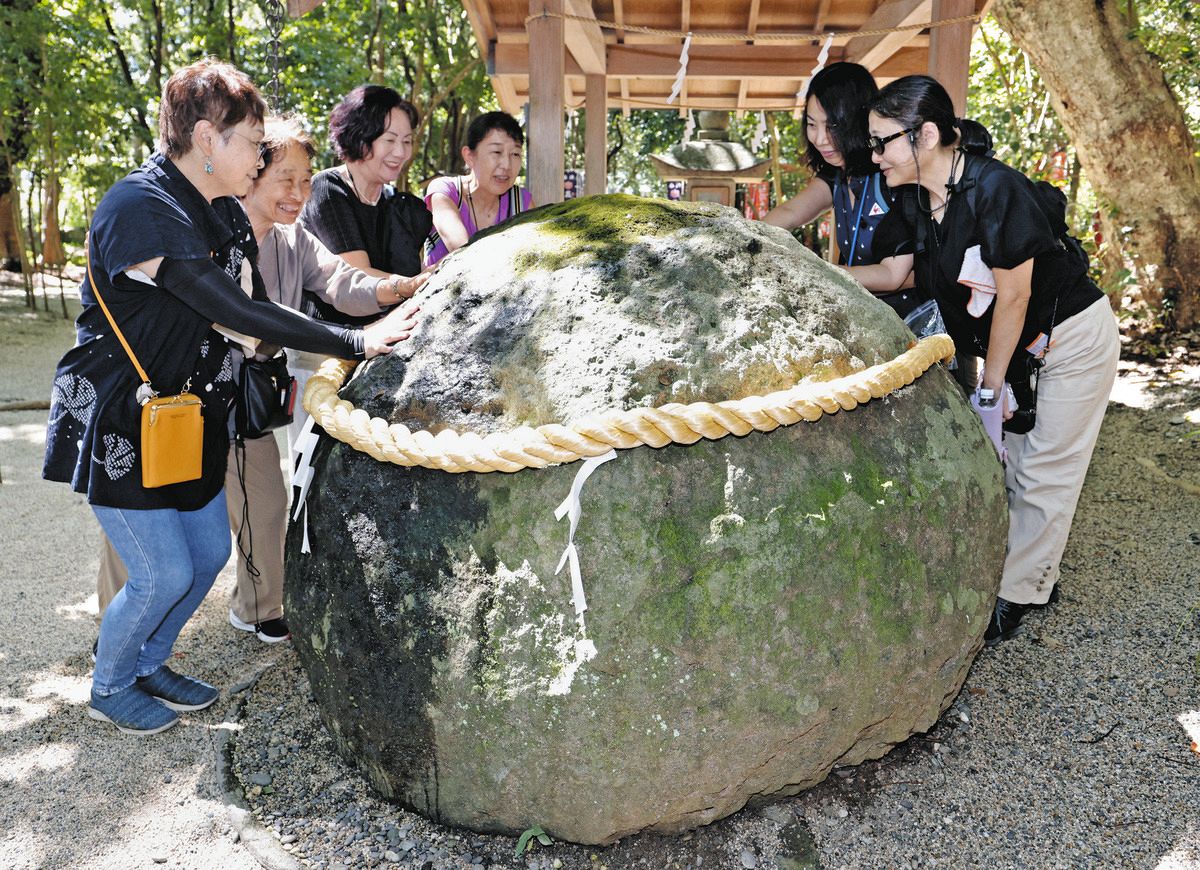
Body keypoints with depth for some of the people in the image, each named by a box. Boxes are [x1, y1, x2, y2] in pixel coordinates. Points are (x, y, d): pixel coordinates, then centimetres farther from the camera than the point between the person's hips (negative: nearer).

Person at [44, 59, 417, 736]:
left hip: (189, 418, 9)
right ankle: (110, 690, 27)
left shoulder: (220, 215, 4)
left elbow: (253, 307, 4)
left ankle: (149, 664, 37)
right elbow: (242, 315, -29)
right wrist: (357, 342, -26)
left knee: (210, 552, 14)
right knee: (164, 574, -1)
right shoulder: (141, 209, -25)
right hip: (118, 425, -9)